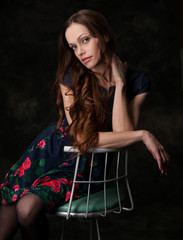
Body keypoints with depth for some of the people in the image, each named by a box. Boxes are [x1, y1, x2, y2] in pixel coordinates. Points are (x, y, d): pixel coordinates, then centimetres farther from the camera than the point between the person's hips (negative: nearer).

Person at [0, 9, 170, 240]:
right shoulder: (71, 77, -10)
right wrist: (143, 134, -19)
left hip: (87, 166, -1)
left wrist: (119, 83, -20)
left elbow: (123, 133, -17)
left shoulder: (137, 82, -8)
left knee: (28, 207, -25)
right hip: (52, 150, 1)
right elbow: (81, 137, -16)